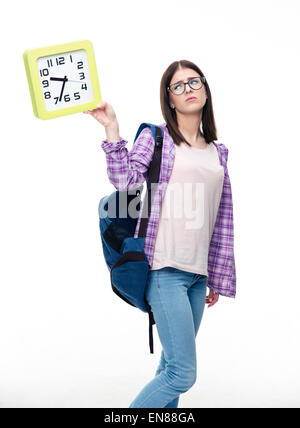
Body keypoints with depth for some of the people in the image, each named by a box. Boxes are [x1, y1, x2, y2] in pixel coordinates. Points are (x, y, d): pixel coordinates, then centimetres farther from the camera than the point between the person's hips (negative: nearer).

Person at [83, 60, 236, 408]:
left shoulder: (217, 153, 16)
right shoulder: (155, 137, 3)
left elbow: (222, 220, 15)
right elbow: (126, 179, -15)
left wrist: (218, 278, 14)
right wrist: (111, 128, -18)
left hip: (198, 273, 6)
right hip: (165, 270, -5)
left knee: (172, 367, 11)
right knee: (183, 373, -8)